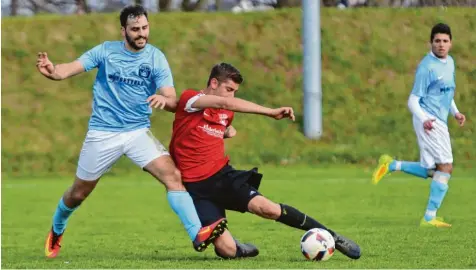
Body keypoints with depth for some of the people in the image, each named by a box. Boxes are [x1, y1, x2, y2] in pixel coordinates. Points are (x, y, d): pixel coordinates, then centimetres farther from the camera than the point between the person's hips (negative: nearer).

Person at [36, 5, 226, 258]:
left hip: (138, 131, 0)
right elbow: (69, 69, -16)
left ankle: (198, 234, -29)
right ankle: (56, 231, 42)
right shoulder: (106, 51, -6)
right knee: (79, 192, 13)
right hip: (102, 133, 0)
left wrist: (164, 99, -38)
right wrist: (52, 70, -40)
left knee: (172, 175, -22)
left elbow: (173, 101, -13)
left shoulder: (156, 58, -7)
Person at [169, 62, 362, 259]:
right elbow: (225, 103, -26)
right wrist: (270, 112, -31)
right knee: (227, 250, -19)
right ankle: (238, 249, 19)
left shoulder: (227, 113, 13)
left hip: (223, 174, 5)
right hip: (195, 186, -5)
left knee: (266, 208, -23)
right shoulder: (189, 99, -8)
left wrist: (226, 132, 17)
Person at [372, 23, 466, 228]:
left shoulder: (449, 63, 13)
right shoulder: (427, 67, -13)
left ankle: (391, 165, 20)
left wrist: (455, 112, 12)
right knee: (446, 167, -13)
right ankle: (429, 217, -12)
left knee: (430, 172, 12)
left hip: (440, 122, 9)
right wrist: (424, 119, -29)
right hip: (429, 121, -9)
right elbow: (413, 100, -13)